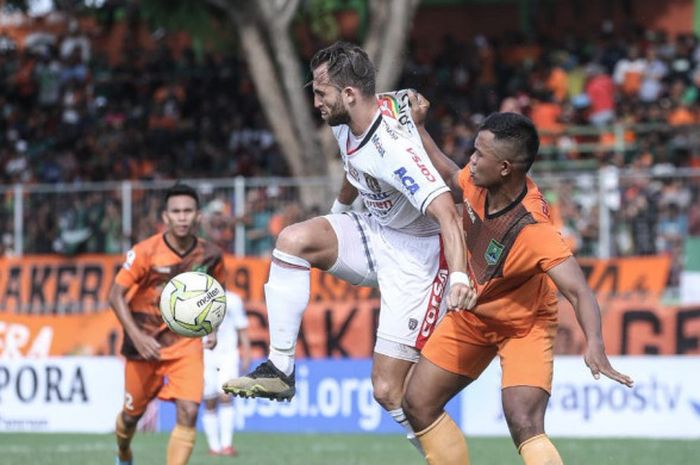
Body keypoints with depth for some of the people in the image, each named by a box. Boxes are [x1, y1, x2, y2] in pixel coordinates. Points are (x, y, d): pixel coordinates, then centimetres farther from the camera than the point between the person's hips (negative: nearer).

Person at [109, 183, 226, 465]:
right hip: (145, 343, -1)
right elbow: (116, 295, -13)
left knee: (188, 412, -18)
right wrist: (137, 336, -25)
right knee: (133, 413, 13)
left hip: (187, 343, 1)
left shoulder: (209, 255, -7)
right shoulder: (146, 252, -16)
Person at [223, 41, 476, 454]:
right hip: (374, 232, 8)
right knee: (293, 240, -18)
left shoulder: (393, 149, -31)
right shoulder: (346, 125, -4)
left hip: (415, 256, -8)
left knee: (390, 392, -13)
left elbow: (445, 212, -42)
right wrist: (339, 208, 37)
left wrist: (459, 275, -56)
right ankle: (280, 371, -12)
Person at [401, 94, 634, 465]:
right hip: (472, 314, 7)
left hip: (525, 327, -7)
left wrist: (595, 345, -60)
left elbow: (577, 290, -44)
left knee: (524, 426, -27)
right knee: (418, 404, 7)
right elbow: (450, 178, 9)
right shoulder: (478, 182, -18)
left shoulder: (534, 230, -36)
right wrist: (418, 128, 6)